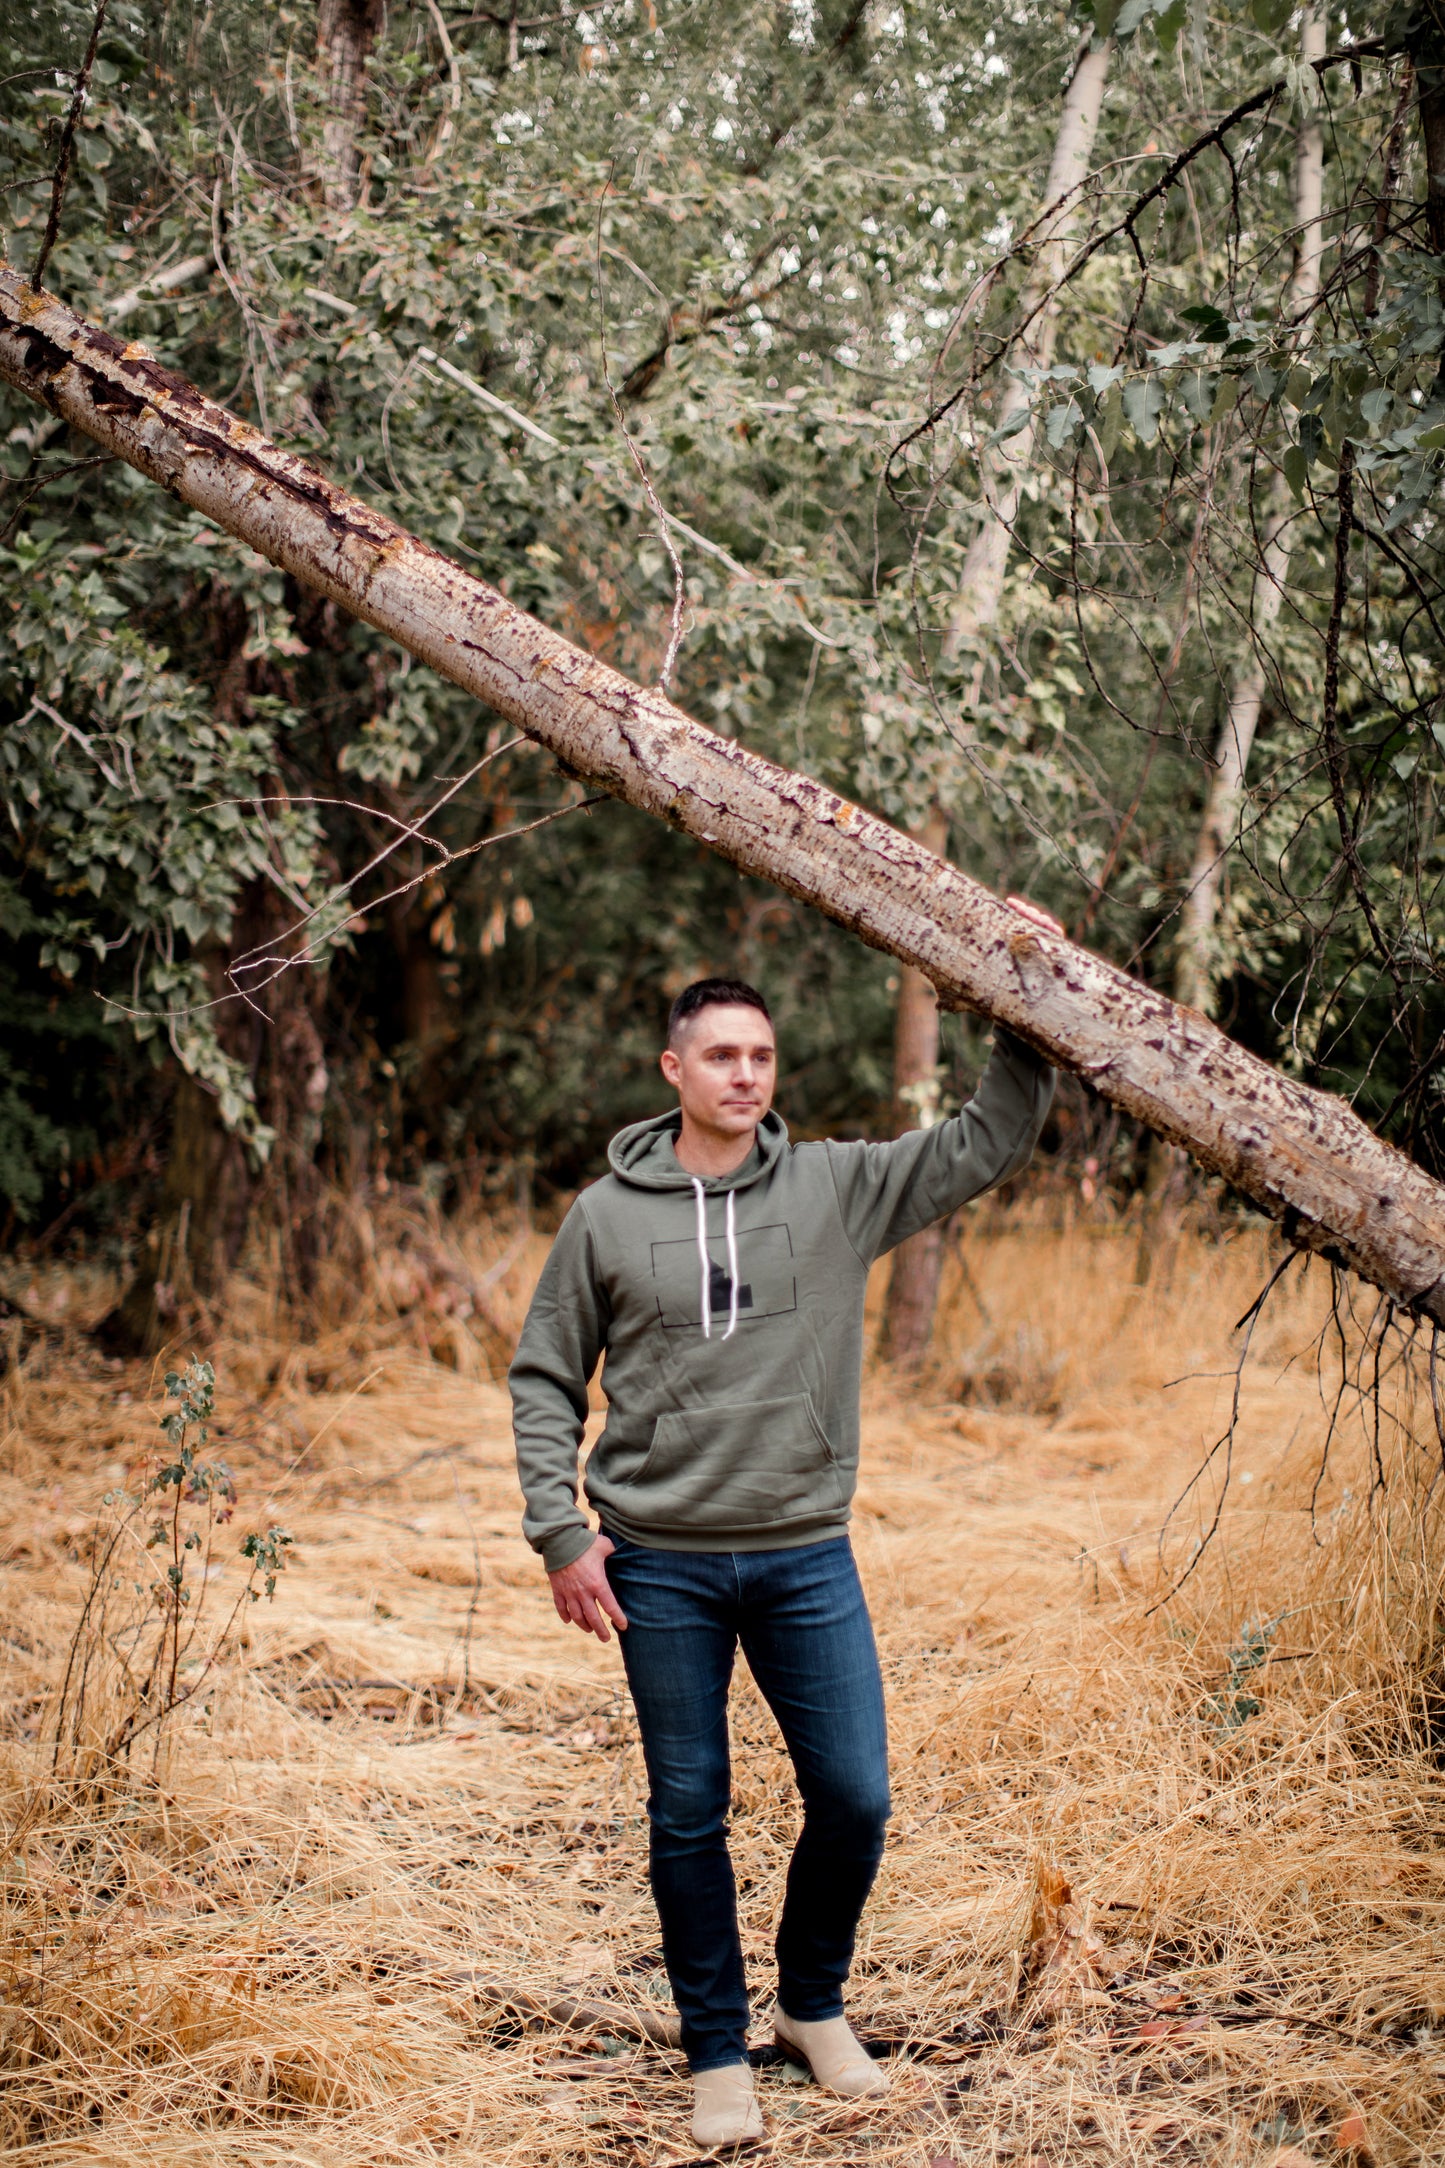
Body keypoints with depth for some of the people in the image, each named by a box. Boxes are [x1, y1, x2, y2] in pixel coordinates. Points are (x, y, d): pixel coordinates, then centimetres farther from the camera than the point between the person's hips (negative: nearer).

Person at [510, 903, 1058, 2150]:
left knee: (854, 1799, 4)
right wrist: (560, 1532, -3)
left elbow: (989, 1144, 2)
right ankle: (718, 2055, 22)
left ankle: (815, 2006, 29)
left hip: (807, 1558, 1)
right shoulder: (607, 1218, 0)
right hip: (661, 1567, -1)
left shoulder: (836, 1189, 1)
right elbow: (545, 1379, 5)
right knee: (689, 1819, 7)